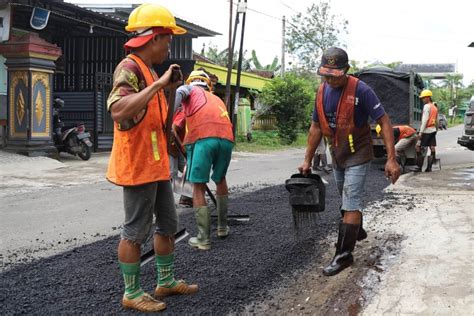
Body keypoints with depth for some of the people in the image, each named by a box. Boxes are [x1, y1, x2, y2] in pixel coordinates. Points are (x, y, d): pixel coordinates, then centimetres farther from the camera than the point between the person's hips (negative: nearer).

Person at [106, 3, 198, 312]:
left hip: (157, 164, 10)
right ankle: (132, 293, 14)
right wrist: (158, 84, -33)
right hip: (138, 166, -10)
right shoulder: (129, 69, -15)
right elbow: (118, 111, -35)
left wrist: (168, 87, 13)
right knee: (136, 231, 1)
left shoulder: (149, 71, 16)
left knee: (168, 225, 17)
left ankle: (166, 281, 31)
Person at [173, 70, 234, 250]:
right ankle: (222, 227, 34)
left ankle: (204, 239, 4)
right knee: (220, 179, 27)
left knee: (198, 187, 4)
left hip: (203, 138, -5)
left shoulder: (189, 89, 25)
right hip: (226, 139, 5)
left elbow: (178, 93, 0)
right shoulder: (217, 99, 37)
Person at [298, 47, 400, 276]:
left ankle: (343, 254, -5)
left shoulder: (360, 90, -21)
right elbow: (316, 128, 8)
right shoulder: (322, 91, -1)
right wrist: (307, 160, 8)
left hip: (358, 154, -6)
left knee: (351, 203, -10)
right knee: (348, 199, 22)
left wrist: (391, 159, -26)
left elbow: (384, 122, -20)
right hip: (337, 155, 7)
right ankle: (357, 231, 45)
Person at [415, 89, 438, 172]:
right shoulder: (435, 107, 18)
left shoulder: (427, 106, -10)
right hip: (433, 130, 9)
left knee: (419, 148, -6)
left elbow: (425, 120, -17)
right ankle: (429, 167, 5)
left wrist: (421, 131, -19)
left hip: (427, 130, -9)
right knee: (432, 148, 4)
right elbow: (436, 121, 22)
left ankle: (419, 167, -8)